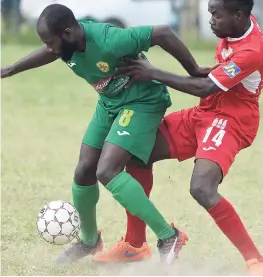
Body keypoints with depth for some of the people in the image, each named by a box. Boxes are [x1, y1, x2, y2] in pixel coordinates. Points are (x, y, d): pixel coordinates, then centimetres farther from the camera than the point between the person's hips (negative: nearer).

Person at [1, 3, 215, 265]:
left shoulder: (109, 41, -37)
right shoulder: (66, 42, -12)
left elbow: (163, 33, -33)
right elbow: (49, 53, 14)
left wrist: (194, 72, -22)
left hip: (142, 102, -8)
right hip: (109, 103, 8)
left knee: (107, 171, -22)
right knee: (84, 171, 9)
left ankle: (169, 237, -15)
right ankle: (89, 241, 35)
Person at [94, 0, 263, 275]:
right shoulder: (238, 26, -2)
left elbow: (204, 87, -25)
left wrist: (154, 74, -20)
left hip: (230, 121, -10)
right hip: (203, 113, 10)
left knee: (202, 189, -31)